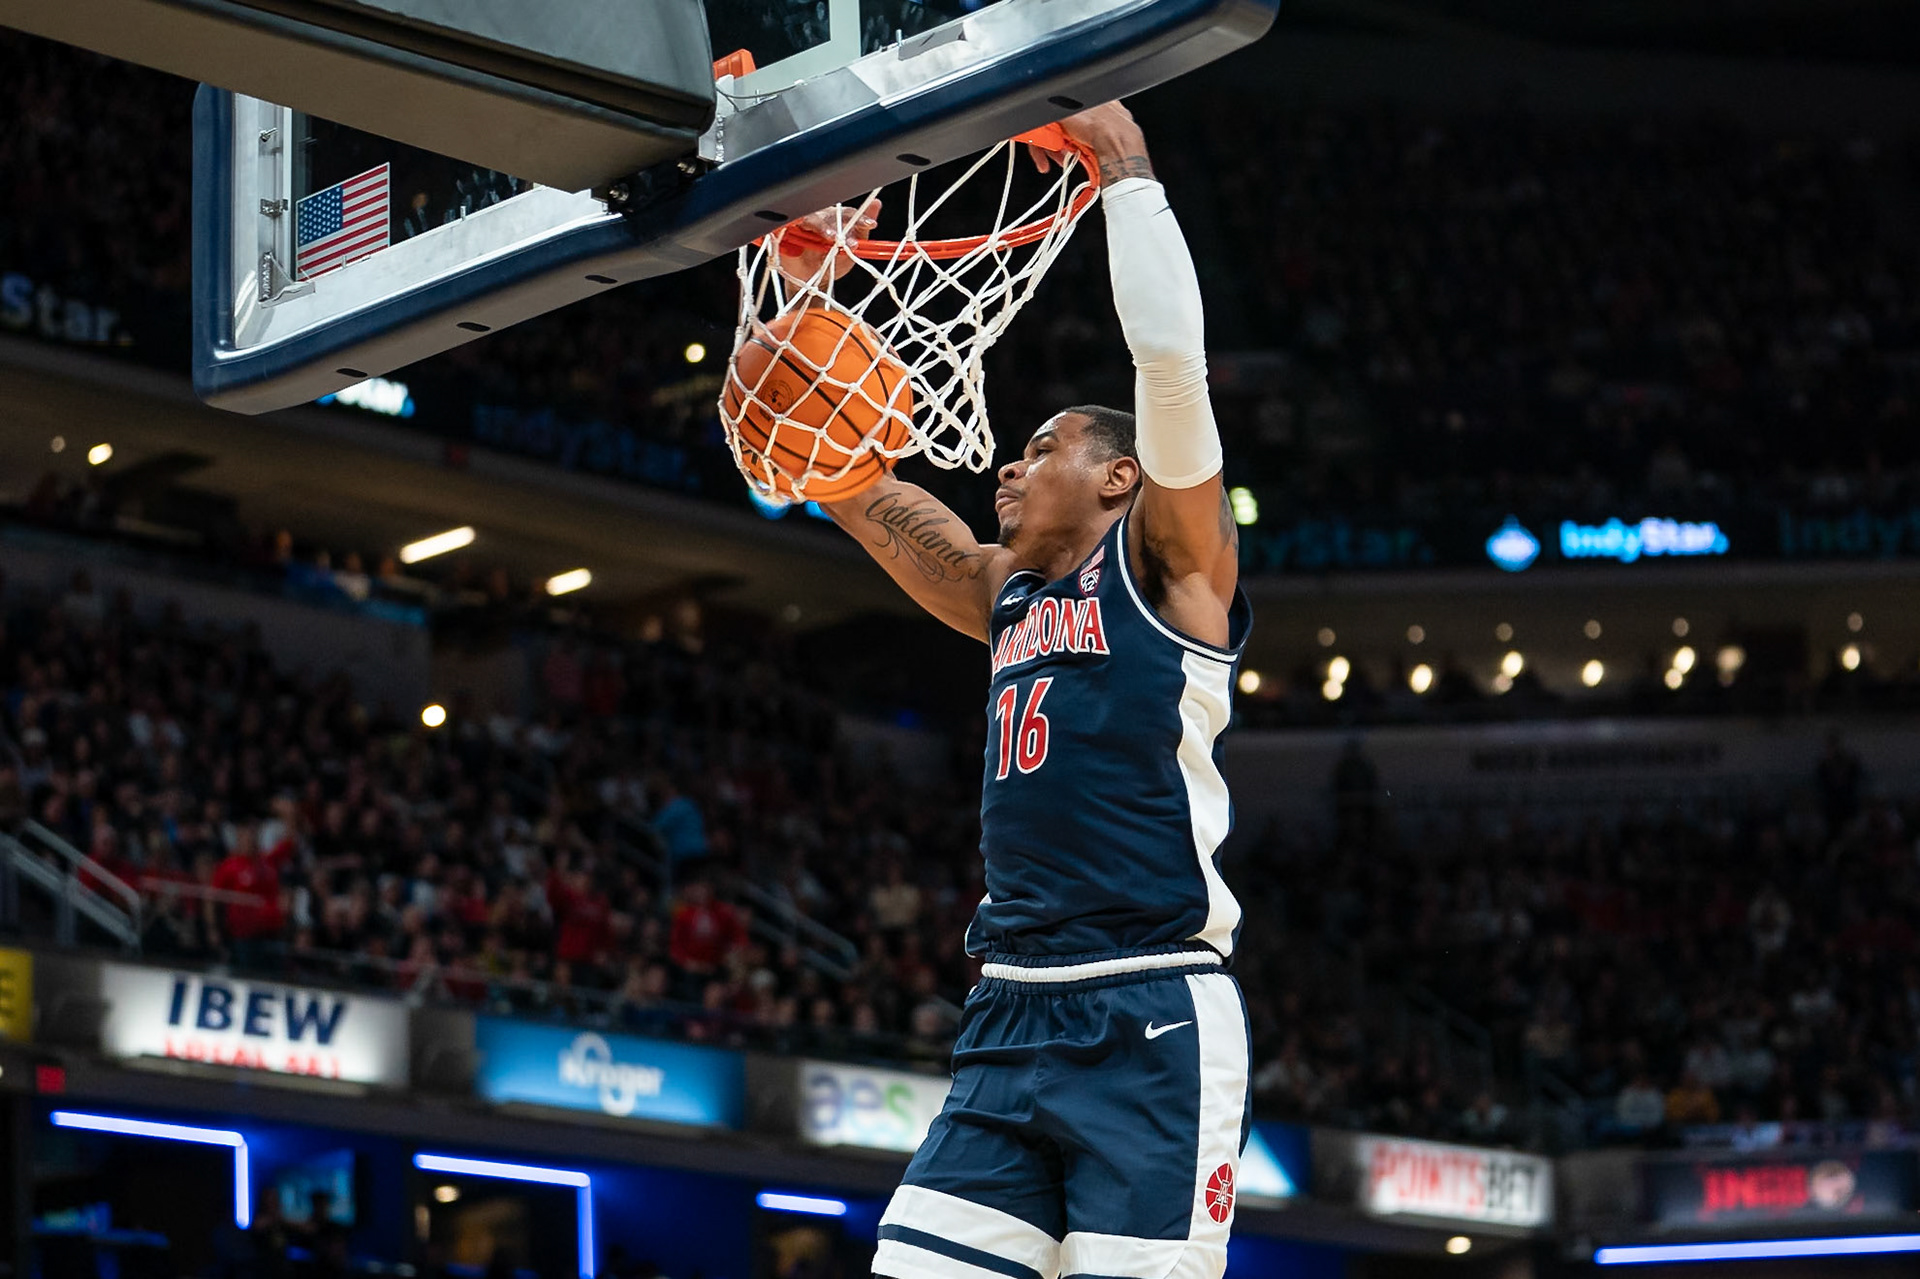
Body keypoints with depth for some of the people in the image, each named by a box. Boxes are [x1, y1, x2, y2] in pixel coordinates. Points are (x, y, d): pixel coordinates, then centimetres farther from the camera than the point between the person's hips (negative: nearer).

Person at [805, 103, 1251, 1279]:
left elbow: (1170, 350, -9)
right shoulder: (1009, 597, 22)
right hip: (1011, 1016, 7)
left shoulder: (1170, 565, 3)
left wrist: (1125, 167, -1)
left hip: (1151, 1021, -7)